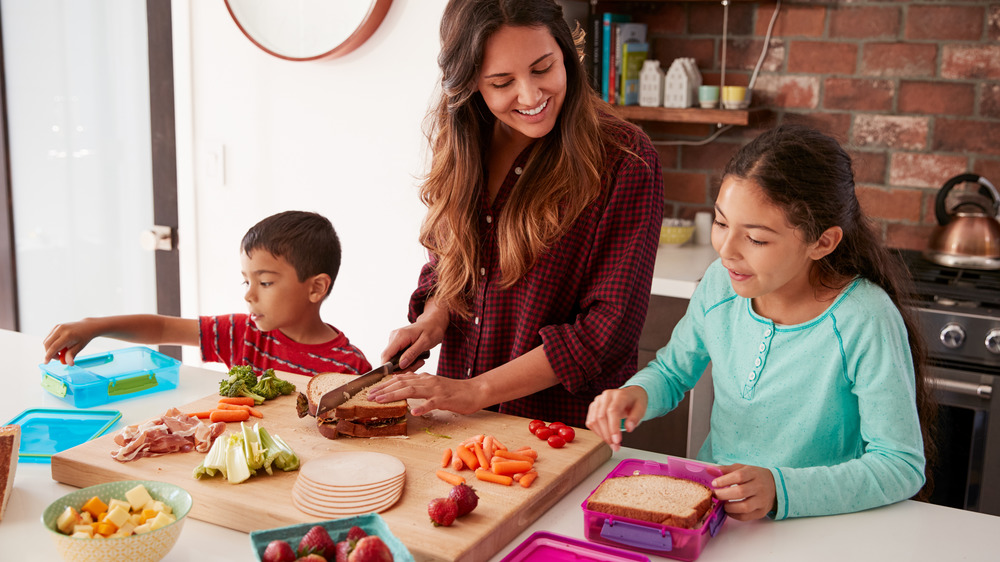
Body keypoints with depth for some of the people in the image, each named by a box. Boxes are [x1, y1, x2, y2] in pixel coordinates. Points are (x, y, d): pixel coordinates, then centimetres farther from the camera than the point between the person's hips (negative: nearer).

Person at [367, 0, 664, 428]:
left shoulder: (624, 160, -13)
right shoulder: (461, 146, 4)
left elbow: (610, 328, -16)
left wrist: (478, 391, -17)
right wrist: (433, 316, -4)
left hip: (564, 426, -3)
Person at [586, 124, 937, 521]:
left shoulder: (865, 322, -20)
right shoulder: (721, 283, -4)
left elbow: (902, 466, -17)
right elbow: (671, 371, 11)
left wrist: (781, 490, -28)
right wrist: (637, 394, -12)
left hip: (815, 534, -2)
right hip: (707, 499, 3)